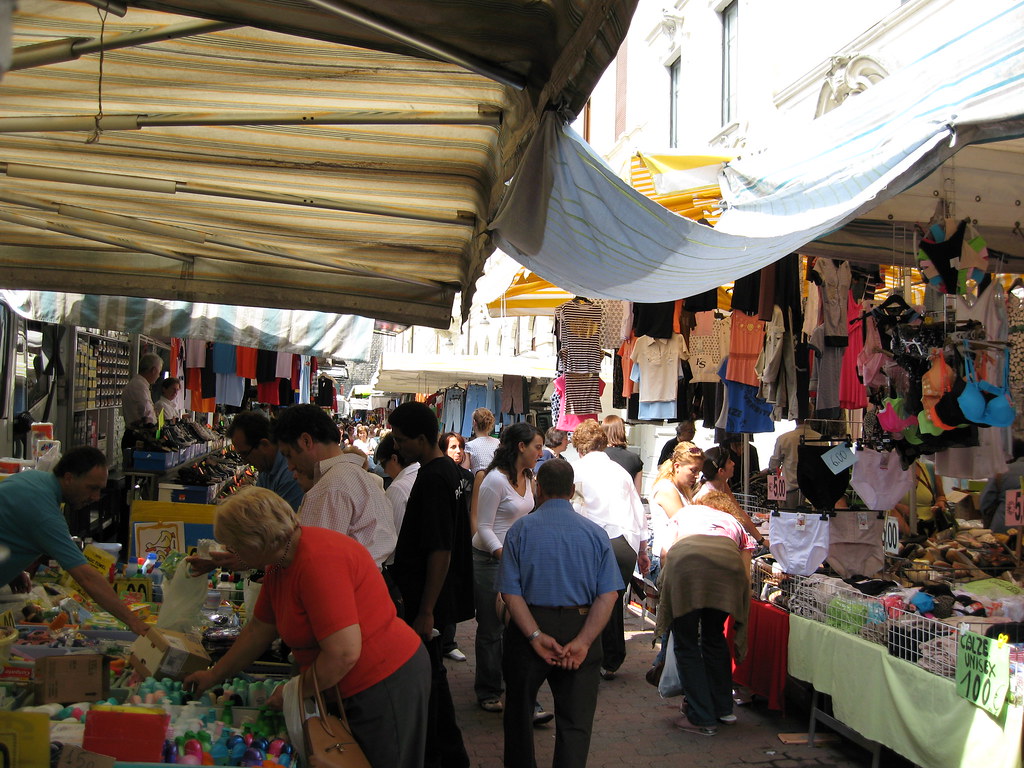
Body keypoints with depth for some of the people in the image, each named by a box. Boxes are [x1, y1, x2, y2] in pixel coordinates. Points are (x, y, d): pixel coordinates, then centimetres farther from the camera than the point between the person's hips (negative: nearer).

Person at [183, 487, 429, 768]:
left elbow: (344, 654, -28)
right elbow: (259, 630, 21)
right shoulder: (279, 564, 6)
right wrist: (214, 675, 26)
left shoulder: (318, 560, -26)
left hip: (386, 686, -9)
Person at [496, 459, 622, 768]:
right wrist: (583, 641, -15)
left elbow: (510, 591, -13)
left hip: (529, 629, 0)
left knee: (519, 713, 20)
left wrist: (536, 636, -17)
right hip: (580, 629, 0)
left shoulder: (520, 529, -3)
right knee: (575, 721, 7)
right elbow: (609, 594, -10)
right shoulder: (596, 533, 0)